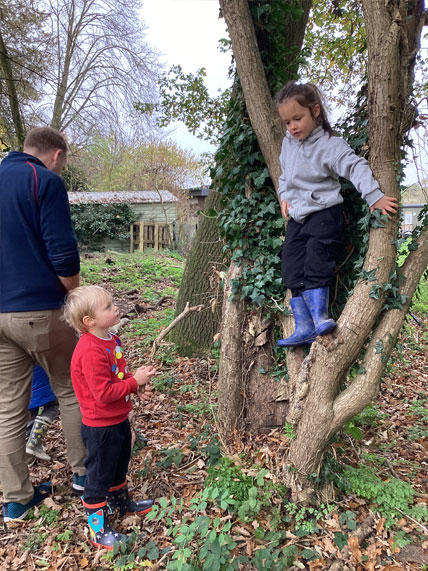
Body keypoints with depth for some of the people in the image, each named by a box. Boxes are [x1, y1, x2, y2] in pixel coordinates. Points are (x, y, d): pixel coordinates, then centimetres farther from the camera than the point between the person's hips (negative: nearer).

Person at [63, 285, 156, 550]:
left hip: (119, 419, 9)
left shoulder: (111, 340, 0)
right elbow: (103, 393, -31)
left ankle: (121, 501, 50)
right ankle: (98, 527, 27)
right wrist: (135, 381, -24)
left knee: (120, 465, 28)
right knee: (99, 475, 9)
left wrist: (138, 384, -2)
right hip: (101, 426, -9)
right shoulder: (91, 352, -31)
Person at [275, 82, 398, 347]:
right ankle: (304, 328, 2)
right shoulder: (288, 143, 11)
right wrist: (284, 196, 11)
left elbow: (356, 167, -18)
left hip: (324, 213, -6)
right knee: (293, 270, -1)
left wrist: (375, 197, -26)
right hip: (296, 216, 6)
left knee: (316, 263, -19)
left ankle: (321, 317, -9)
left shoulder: (329, 145, -11)